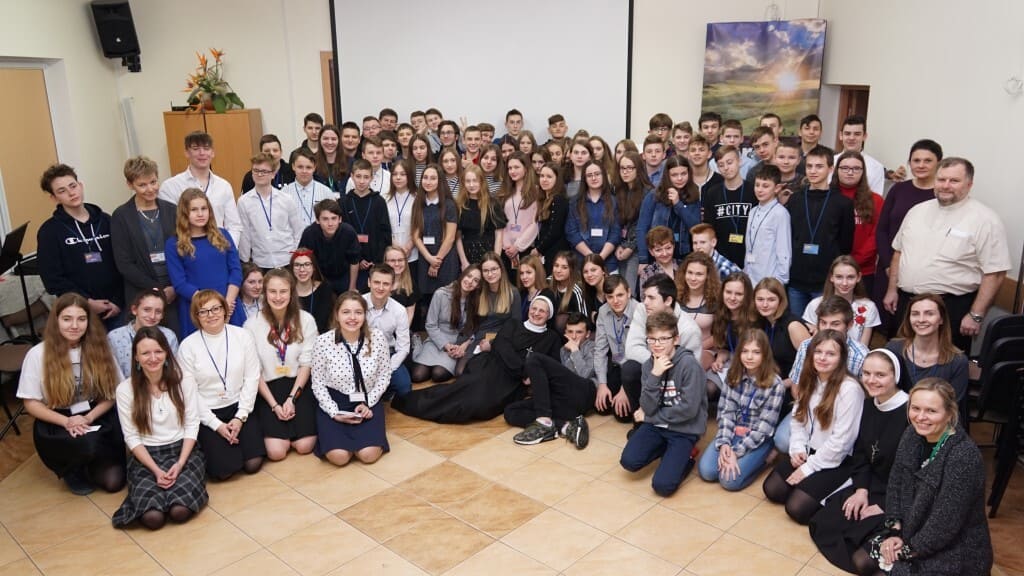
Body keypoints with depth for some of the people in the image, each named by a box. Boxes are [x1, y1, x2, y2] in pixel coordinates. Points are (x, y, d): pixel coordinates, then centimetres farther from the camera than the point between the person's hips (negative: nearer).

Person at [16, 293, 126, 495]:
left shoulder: (98, 348, -1)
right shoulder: (38, 354, -7)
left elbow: (112, 393, 0)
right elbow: (31, 403, -5)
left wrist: (89, 418, -17)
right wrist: (66, 421, -19)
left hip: (96, 417, 2)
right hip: (56, 424, -2)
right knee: (87, 444, -36)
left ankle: (90, 465, 15)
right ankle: (73, 470, 0)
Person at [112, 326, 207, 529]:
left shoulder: (183, 381, -3)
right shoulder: (125, 389, -4)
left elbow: (192, 426, -1)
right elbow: (131, 437, -3)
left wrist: (180, 464, -14)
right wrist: (156, 470, -14)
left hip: (183, 450, 0)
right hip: (146, 455, 0)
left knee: (180, 511, -26)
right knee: (153, 517, -25)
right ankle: (145, 496, 9)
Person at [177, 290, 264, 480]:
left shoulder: (243, 336, -2)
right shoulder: (187, 346, -8)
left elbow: (252, 378, -2)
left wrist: (240, 416, -10)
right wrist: (216, 425, -12)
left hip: (239, 407, 2)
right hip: (207, 414, -1)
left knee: (253, 463, -11)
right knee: (224, 469, -15)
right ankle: (211, 445, 18)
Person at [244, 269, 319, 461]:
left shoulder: (305, 320, -5)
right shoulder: (252, 325, -7)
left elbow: (306, 364, -2)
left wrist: (291, 399, -10)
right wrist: (274, 405, -10)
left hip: (299, 386, 1)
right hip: (267, 389, 0)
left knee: (304, 446, -14)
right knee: (276, 451, -15)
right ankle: (273, 425, 18)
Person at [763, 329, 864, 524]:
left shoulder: (849, 388, -21)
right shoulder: (808, 380, 3)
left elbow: (842, 440, -21)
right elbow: (798, 418, 9)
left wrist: (809, 467, -15)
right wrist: (797, 449, -8)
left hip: (836, 460, -7)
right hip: (807, 451, 7)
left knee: (797, 508, -16)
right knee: (772, 490, -4)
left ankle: (828, 489, 8)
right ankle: (809, 482, 16)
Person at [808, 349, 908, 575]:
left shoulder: (909, 412, -22)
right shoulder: (868, 405, 3)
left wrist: (885, 507, -17)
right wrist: (861, 490, -3)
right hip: (871, 487, 8)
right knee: (821, 523, -2)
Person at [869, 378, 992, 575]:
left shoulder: (964, 457, -27)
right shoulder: (912, 435, -4)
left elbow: (945, 523, -24)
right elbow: (895, 483, 3)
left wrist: (907, 551, -15)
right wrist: (894, 531, -6)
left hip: (958, 553, -7)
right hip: (914, 533, 7)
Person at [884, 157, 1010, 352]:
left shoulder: (985, 219, -9)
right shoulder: (918, 211, 10)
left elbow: (995, 273, -11)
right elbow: (899, 251, 18)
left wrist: (976, 315, -14)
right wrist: (892, 289, 13)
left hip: (951, 307, -5)